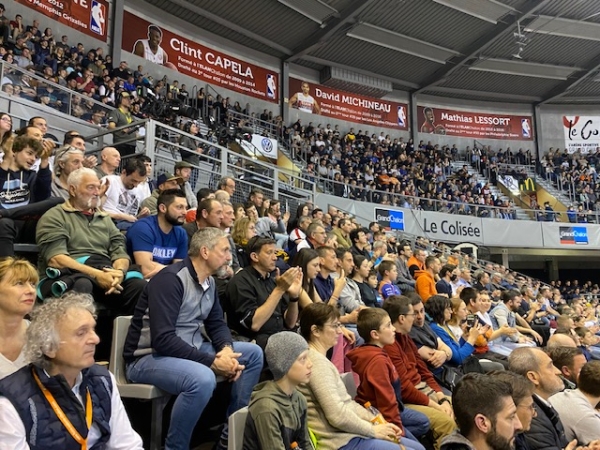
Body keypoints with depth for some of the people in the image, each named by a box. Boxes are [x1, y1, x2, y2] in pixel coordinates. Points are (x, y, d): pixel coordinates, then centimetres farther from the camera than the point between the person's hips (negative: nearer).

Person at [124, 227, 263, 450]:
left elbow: (217, 324, 10)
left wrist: (226, 349, -13)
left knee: (253, 353, 1)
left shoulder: (209, 281, 5)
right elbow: (163, 340, -28)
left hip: (189, 350, 9)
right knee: (203, 379, -37)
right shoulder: (170, 279, -22)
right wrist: (212, 362, -26)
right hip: (149, 356, -9)